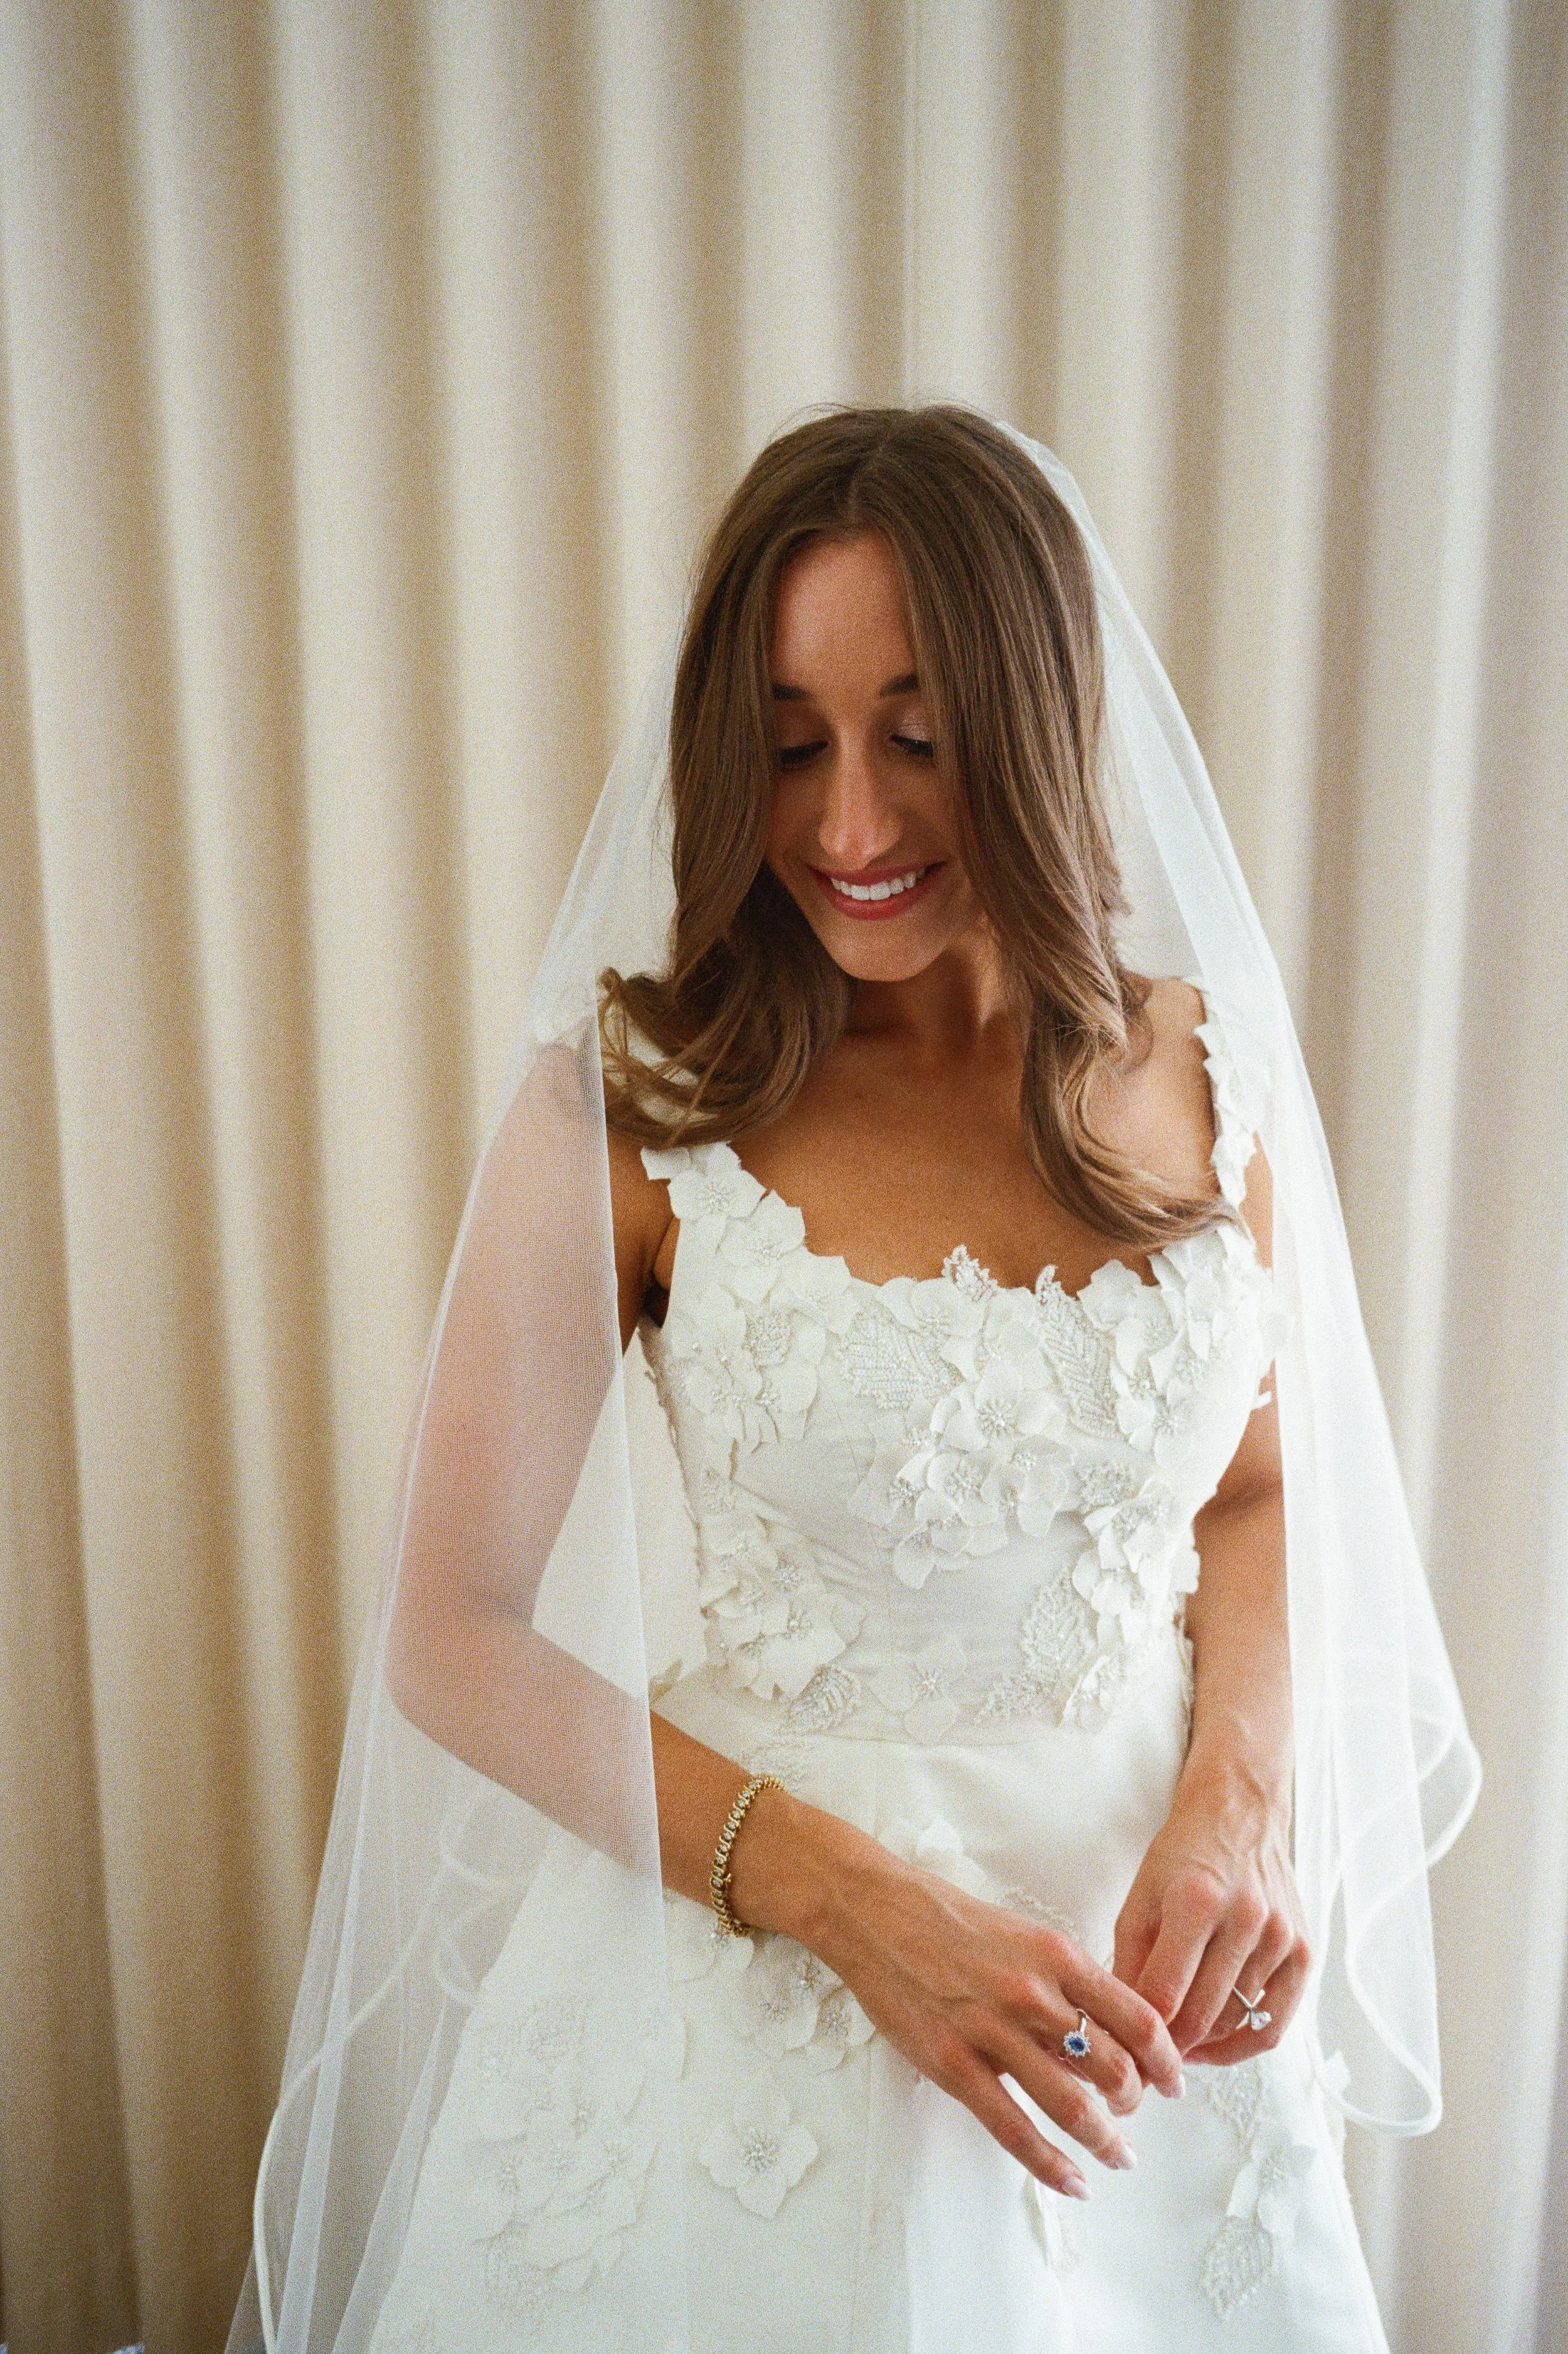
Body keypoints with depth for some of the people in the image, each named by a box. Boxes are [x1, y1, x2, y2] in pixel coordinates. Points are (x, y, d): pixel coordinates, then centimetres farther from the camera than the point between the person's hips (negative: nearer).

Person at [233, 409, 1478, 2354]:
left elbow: (1253, 1488, 7)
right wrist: (858, 1898, -19)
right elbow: (457, 1642, -11)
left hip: (1141, 1949, 4)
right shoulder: (623, 1108, -16)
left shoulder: (1198, 1067, -5)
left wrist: (1241, 1806, -9)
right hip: (756, 1965, -3)